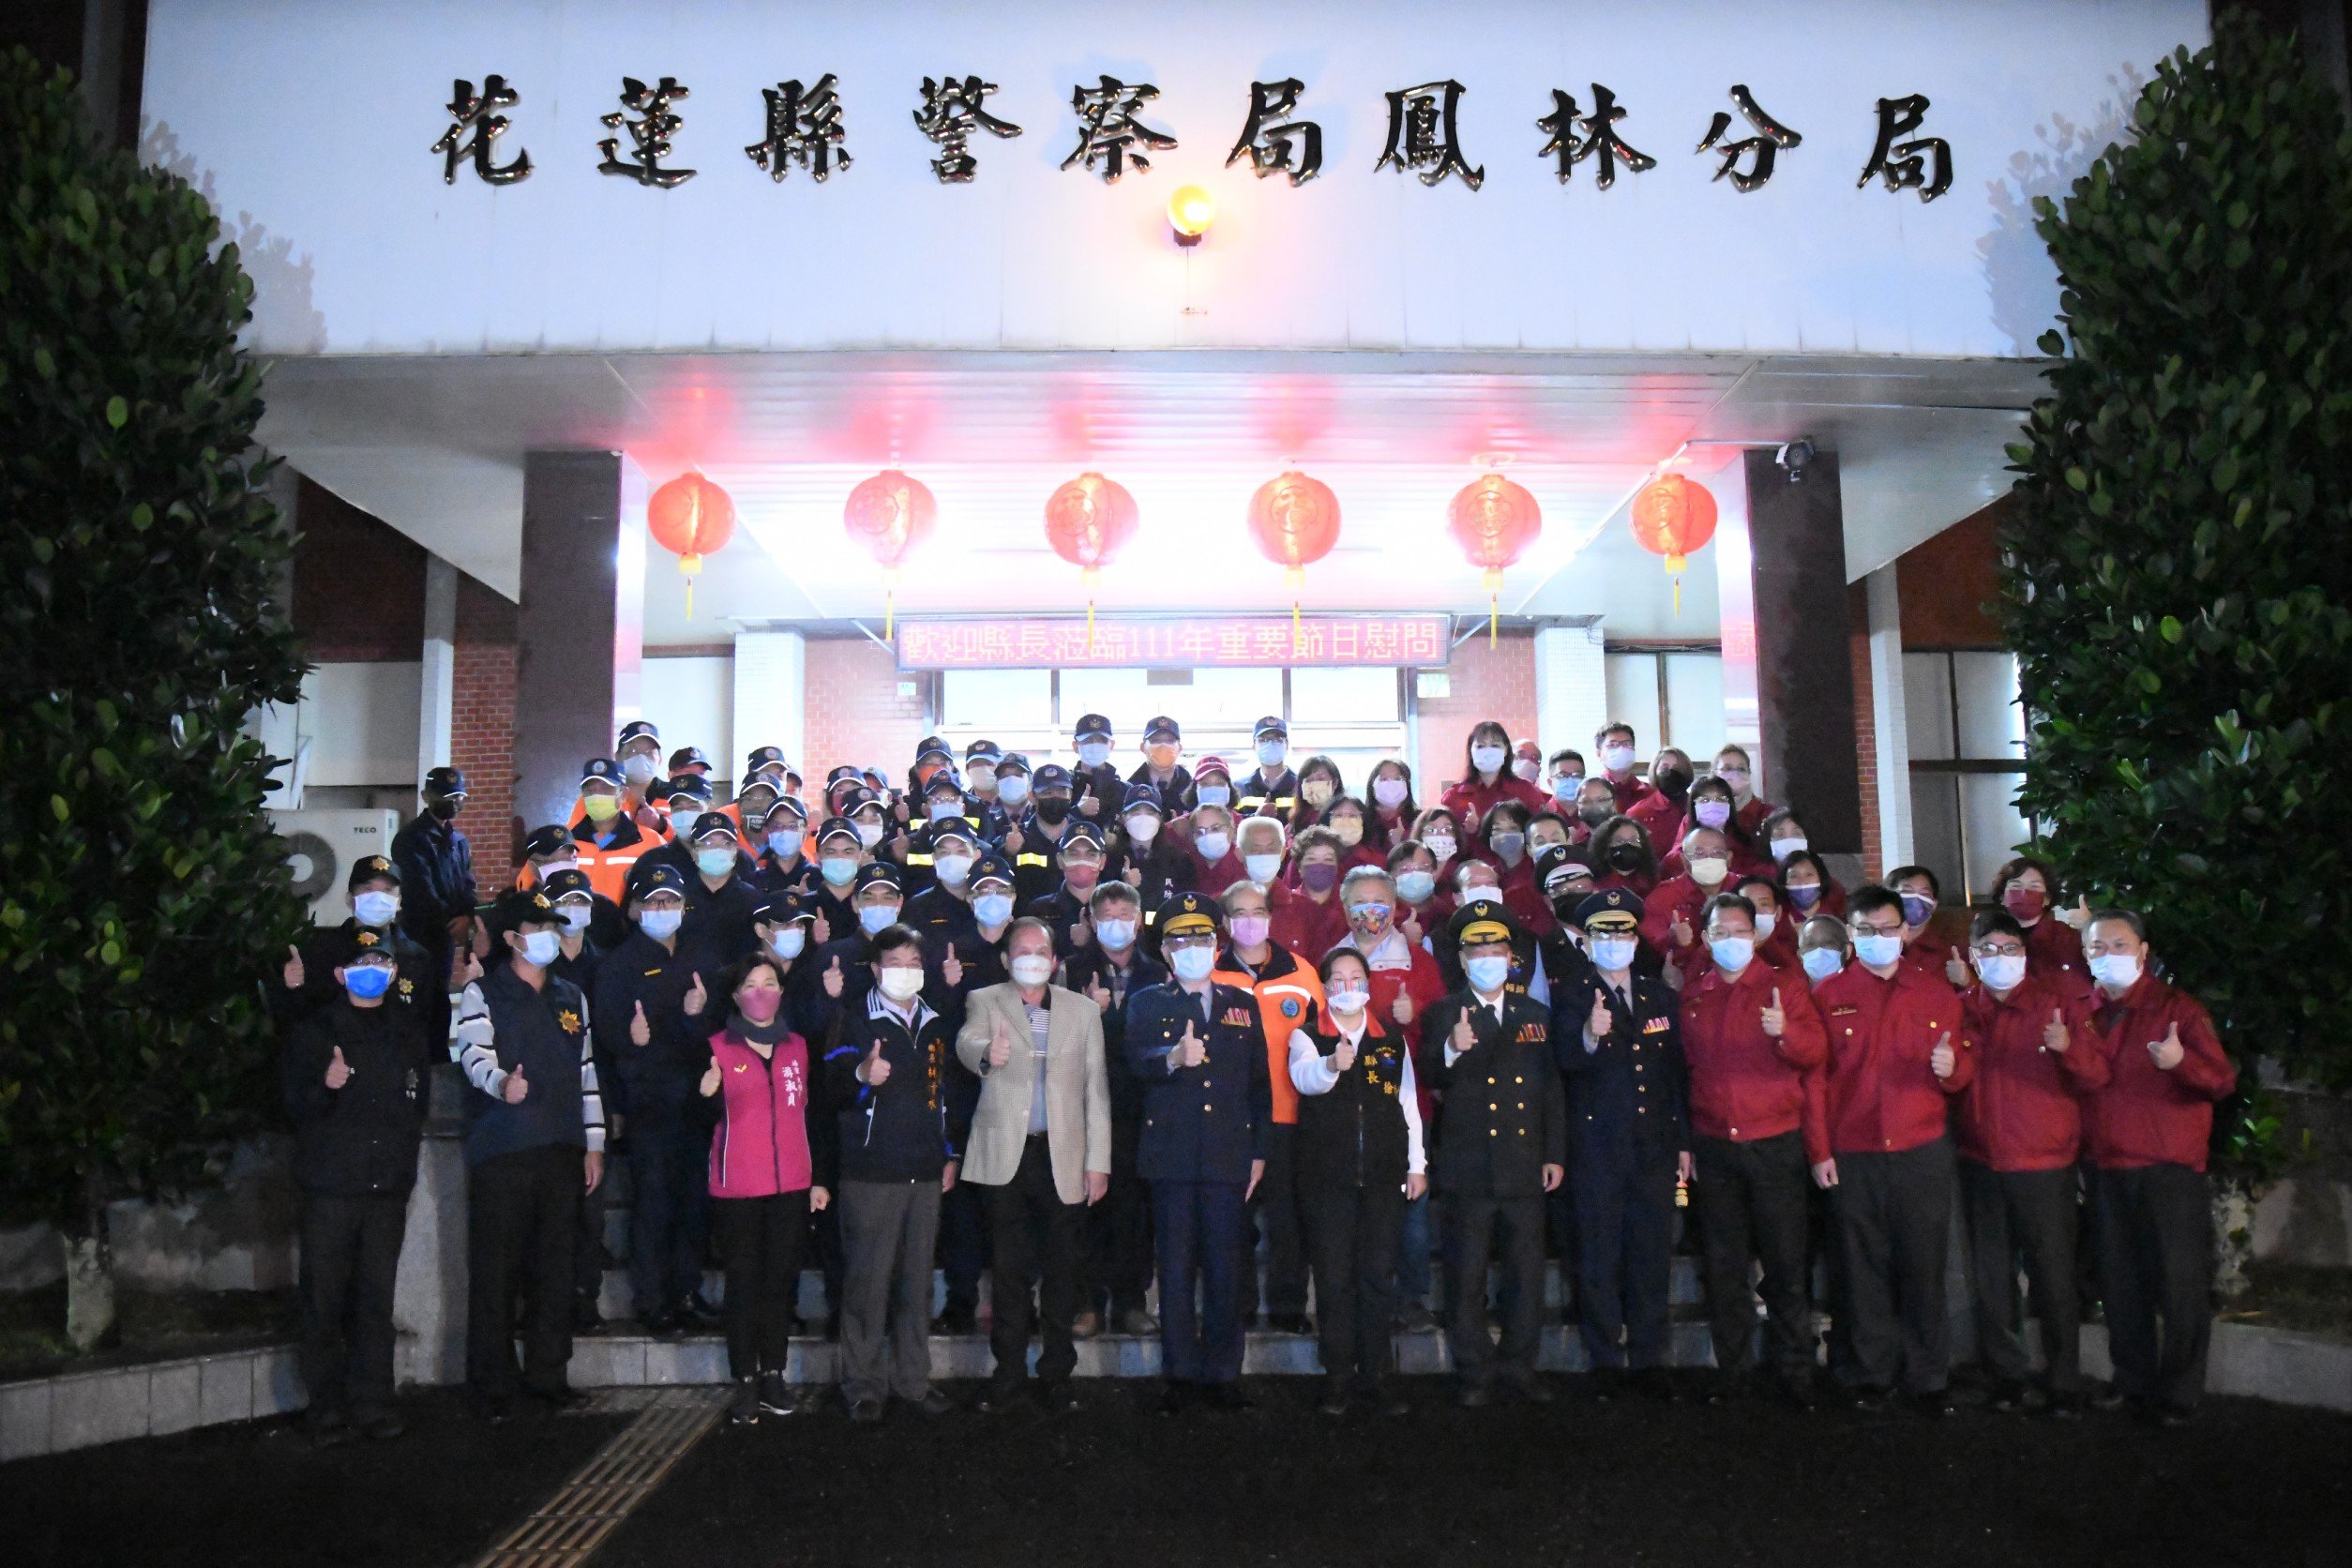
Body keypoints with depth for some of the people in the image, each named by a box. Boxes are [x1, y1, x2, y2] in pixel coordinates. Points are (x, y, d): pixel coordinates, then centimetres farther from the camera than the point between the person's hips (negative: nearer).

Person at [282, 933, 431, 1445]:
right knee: (324, 1300, 0)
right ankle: (326, 1407, 10)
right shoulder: (316, 1031, 1)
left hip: (388, 1184, 3)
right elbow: (295, 1104, -1)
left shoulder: (408, 1028, 12)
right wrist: (324, 1087, -21)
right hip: (330, 1186, -3)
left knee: (377, 1298, 5)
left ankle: (373, 1403, 12)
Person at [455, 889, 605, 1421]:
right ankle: (491, 1382, 6)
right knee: (495, 1267, -3)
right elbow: (475, 1053, -13)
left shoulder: (571, 997, 17)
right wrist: (501, 1082, -36)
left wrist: (593, 1142, 13)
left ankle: (546, 1372, 17)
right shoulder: (483, 994, 3)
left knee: (556, 1266, 7)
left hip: (561, 1151, 5)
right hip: (500, 1151, -4)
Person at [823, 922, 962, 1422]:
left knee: (918, 1278, 9)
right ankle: (864, 1385, 9)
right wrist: (861, 1075, -35)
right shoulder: (854, 1021, -2)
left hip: (925, 1173, 5)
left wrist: (949, 1154, 16)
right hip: (871, 1171, -4)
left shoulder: (935, 1025, 13)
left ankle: (913, 1379, 20)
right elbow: (833, 1089, -14)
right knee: (867, 1279, -2)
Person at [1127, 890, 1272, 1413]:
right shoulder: (1147, 1003, 7)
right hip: (1171, 1154, -1)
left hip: (1228, 1155, 2)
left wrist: (1259, 1152, 9)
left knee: (1225, 1269, 3)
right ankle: (1180, 1374, 14)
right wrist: (1173, 1057, -34)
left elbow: (1260, 1080, 15)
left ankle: (1223, 1373, 15)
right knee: (1176, 1268, 4)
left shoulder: (1243, 1004, 14)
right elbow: (1137, 1059, -13)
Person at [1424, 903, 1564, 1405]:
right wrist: (1452, 1050, -35)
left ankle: (1520, 1365, 22)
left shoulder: (1536, 1015, 12)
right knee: (1467, 1275, 3)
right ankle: (1474, 1372, 15)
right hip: (1468, 1168, -3)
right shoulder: (1443, 1014, 1)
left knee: (1527, 1270, 8)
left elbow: (1552, 1088, 13)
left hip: (1526, 1169, 3)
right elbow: (1435, 1080, -13)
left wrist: (1555, 1154, 7)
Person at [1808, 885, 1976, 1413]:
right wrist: (1819, 1151, -1)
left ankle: (1928, 1377, 14)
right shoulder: (1829, 996, 5)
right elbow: (1815, 1077, 3)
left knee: (1924, 1266, 2)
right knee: (1866, 1267, 5)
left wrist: (1951, 1067, -13)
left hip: (1923, 1152, 1)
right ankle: (1874, 1374, 17)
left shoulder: (1937, 992, 8)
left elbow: (1966, 1066, 12)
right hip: (1852, 1158, 0)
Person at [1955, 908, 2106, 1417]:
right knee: (1990, 1277, 9)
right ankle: (2006, 1372, 22)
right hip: (1981, 1165, 3)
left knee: (2053, 1276, 0)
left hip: (2044, 1164, -3)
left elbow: (2097, 1077, -7)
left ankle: (2064, 1382, 13)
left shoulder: (2060, 1003, 0)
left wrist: (2069, 1047, -26)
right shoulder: (1962, 1008, 8)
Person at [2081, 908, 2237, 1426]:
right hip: (2108, 1171, 5)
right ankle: (2133, 1384, 25)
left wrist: (2181, 1062, -30)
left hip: (2169, 1170, -4)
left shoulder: (2177, 1008, -5)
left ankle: (2177, 1394, 14)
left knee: (2180, 1285, 1)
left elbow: (2223, 1082, -12)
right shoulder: (2084, 1013, 7)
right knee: (2121, 1286, 12)